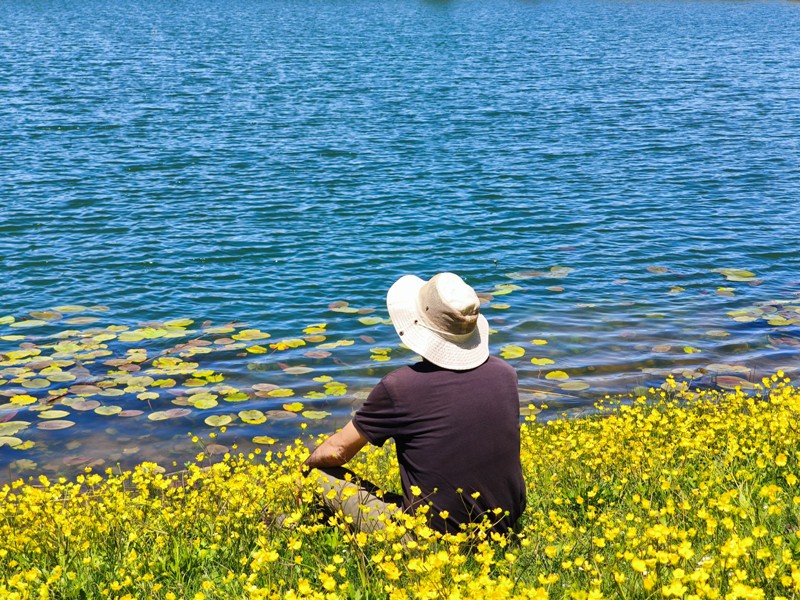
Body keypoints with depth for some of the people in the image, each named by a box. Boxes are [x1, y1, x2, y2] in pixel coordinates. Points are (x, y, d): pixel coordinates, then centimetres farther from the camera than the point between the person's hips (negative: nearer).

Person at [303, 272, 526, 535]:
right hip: (505, 528, 5)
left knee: (321, 475, 6)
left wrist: (307, 465, 18)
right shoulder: (505, 374, -4)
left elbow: (336, 452, -3)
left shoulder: (400, 387, -18)